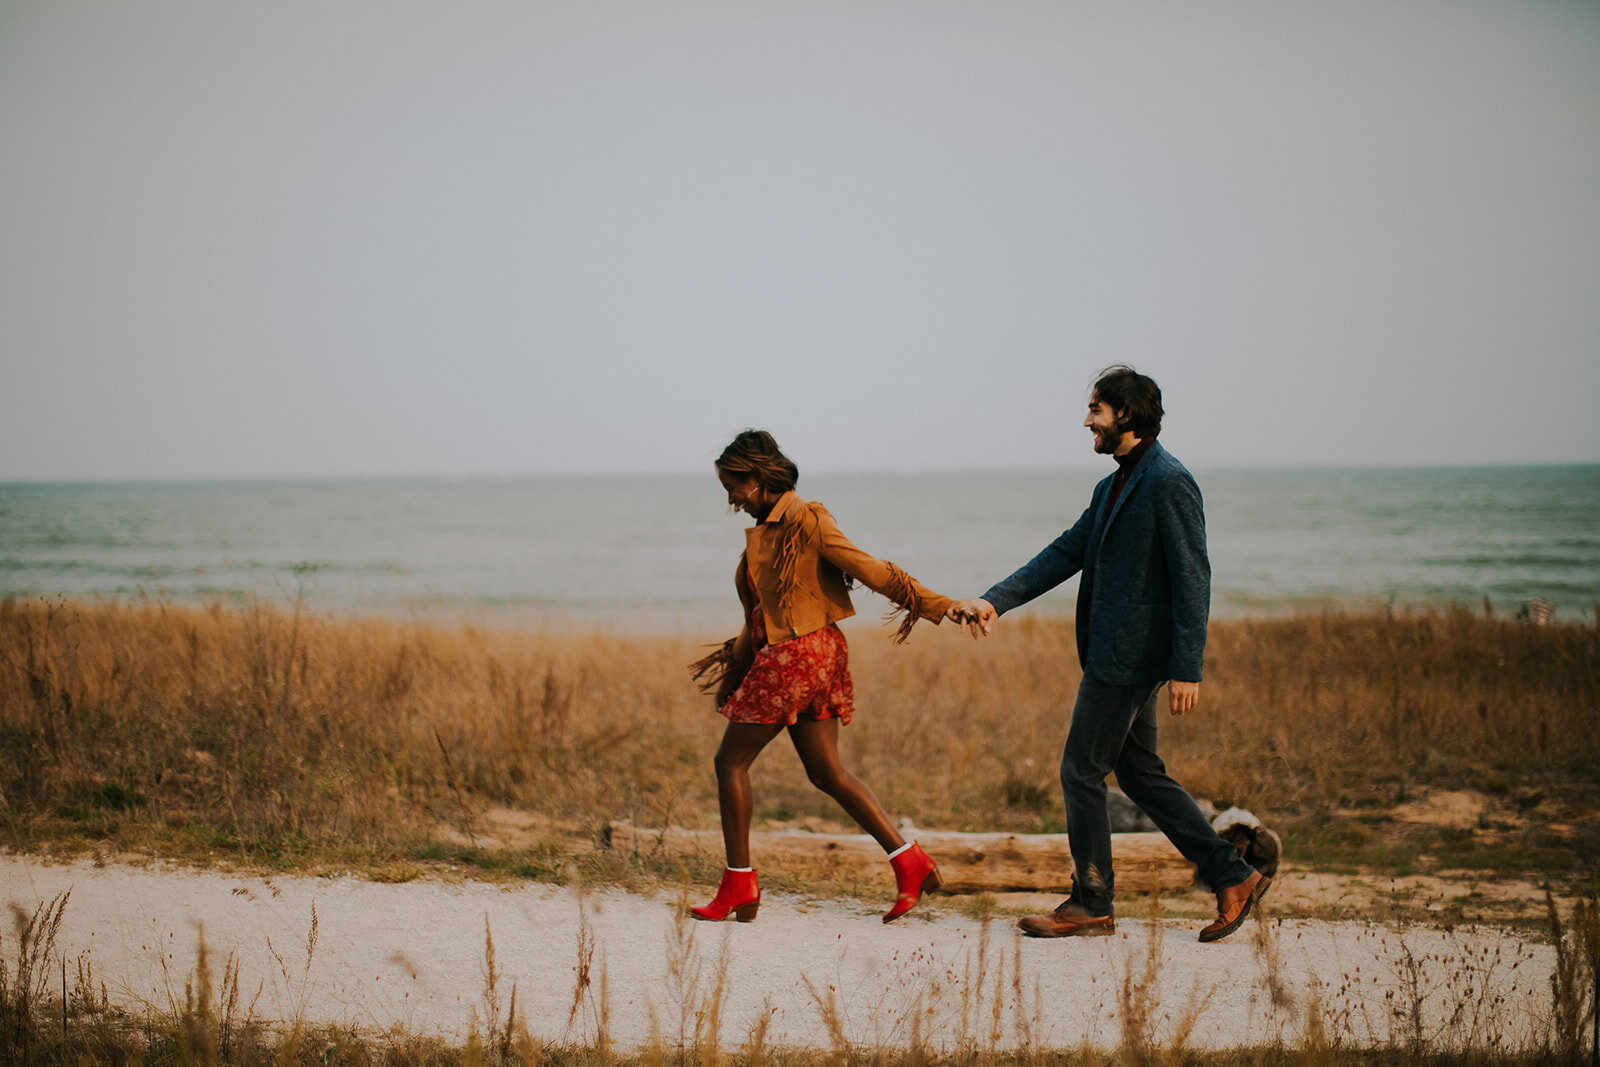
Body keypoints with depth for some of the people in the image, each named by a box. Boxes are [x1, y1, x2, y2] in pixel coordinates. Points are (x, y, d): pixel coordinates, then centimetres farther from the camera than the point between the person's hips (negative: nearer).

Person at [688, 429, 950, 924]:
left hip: (798, 655, -9)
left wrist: (938, 605, -16)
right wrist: (735, 661, 24)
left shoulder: (804, 520, -13)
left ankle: (739, 886, 4)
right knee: (827, 772, 7)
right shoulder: (764, 529, 14)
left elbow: (867, 568, -15)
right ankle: (909, 861, 4)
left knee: (730, 762, 0)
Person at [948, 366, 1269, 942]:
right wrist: (994, 601, 5)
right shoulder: (1113, 488, 16)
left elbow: (1192, 577, -17)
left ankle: (1091, 904, 7)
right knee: (1139, 772, 13)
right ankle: (1232, 877, 16)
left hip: (1131, 654, -10)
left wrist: (1187, 667, -21)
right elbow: (1065, 554, 16)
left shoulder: (1169, 483, -13)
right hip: (1115, 654, 10)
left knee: (1081, 769, -3)